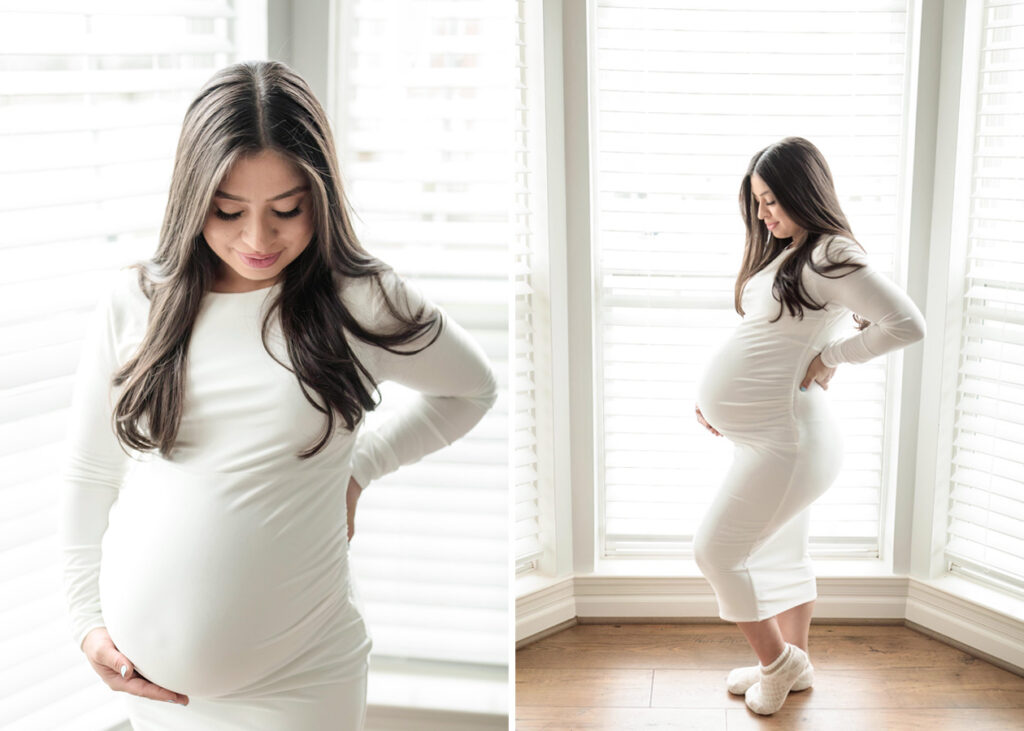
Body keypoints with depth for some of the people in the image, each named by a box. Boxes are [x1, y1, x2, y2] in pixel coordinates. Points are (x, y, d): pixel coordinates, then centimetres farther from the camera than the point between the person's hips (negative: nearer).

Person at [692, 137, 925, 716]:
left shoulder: (832, 256, -15)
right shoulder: (781, 254, 13)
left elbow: (908, 325, -22)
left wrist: (827, 358, -15)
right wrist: (715, 395, 9)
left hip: (786, 439, -9)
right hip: (763, 435, 9)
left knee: (717, 550, -3)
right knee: (781, 553, 19)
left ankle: (777, 661, 15)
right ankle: (795, 664, 35)